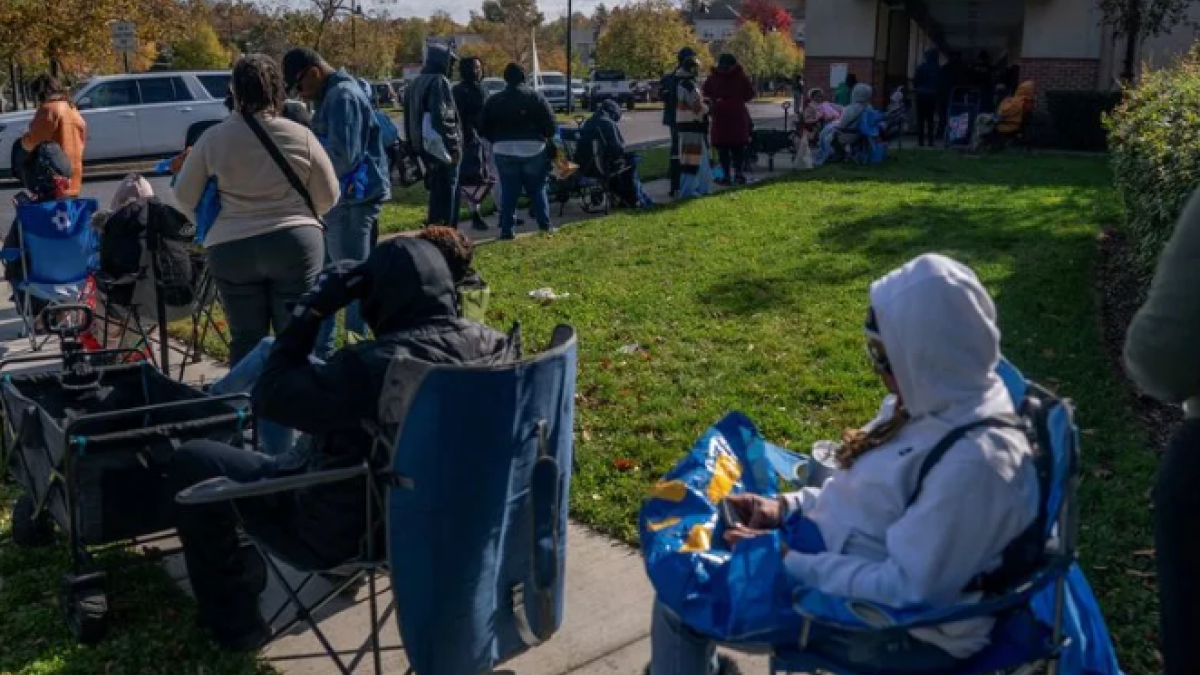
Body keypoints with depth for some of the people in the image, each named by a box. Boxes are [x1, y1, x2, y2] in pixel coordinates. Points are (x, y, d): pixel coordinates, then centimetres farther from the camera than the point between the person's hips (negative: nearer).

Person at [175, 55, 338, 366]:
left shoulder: (213, 138, -1)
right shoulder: (300, 136, -4)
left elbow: (184, 196, 9)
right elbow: (328, 198, 4)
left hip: (231, 250, 1)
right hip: (296, 244, -1)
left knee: (246, 340, 8)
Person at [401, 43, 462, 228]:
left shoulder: (416, 84, 17)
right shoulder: (440, 81, -12)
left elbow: (410, 119, 19)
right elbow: (443, 117, -21)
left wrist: (414, 144, 20)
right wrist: (453, 146, -18)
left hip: (425, 146, 9)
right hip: (440, 147, -9)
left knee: (437, 192, 16)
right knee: (448, 195, -4)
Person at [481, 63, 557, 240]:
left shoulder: (494, 101, 5)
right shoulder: (536, 97, -1)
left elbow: (486, 129, 7)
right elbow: (550, 126, -5)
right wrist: (547, 139, 13)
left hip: (505, 151, 1)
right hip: (533, 150, -1)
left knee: (508, 192, 5)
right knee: (537, 189, 12)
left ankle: (507, 229, 1)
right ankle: (544, 224, 13)